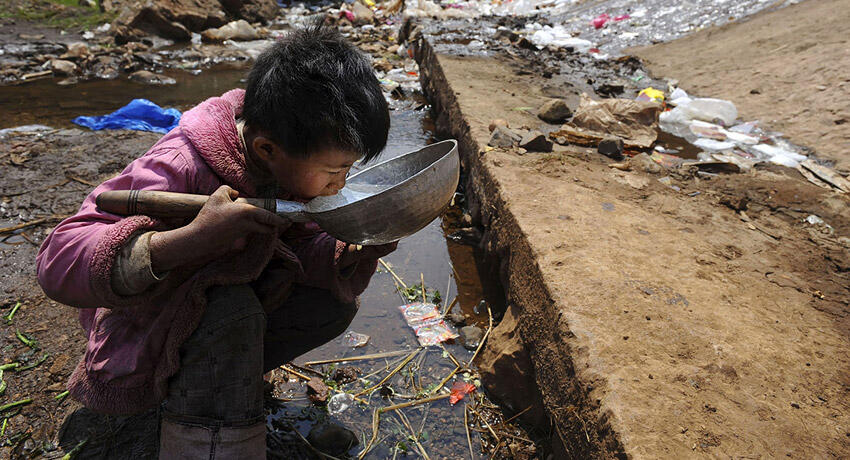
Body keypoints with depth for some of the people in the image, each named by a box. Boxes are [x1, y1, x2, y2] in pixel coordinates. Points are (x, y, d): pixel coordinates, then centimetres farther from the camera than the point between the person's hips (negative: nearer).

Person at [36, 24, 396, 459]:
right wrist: (193, 237, -52)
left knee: (335, 303, -8)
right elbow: (58, 261, -37)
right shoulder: (180, 167, -34)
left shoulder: (292, 164, -13)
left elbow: (300, 246, -7)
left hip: (232, 306, 6)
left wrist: (359, 250, -28)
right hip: (135, 334, -6)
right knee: (230, 308, -36)